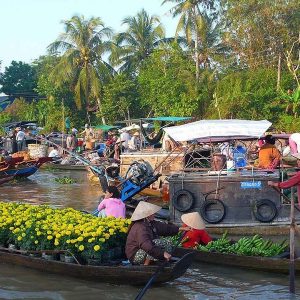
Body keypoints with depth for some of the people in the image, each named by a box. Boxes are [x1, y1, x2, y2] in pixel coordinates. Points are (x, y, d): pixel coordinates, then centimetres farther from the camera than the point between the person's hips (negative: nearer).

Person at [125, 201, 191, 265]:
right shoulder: (140, 228, -28)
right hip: (135, 256, -10)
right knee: (156, 243, -30)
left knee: (168, 245, 5)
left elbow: (164, 227, 13)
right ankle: (145, 266, -18)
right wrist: (163, 253, -40)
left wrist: (181, 229, 12)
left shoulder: (150, 223, 4)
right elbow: (147, 245, -39)